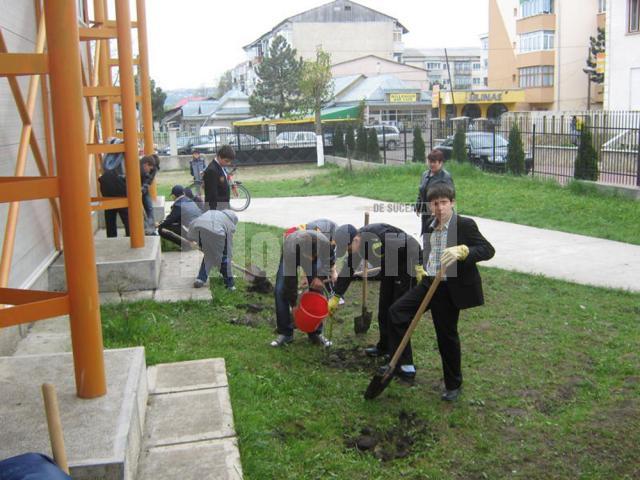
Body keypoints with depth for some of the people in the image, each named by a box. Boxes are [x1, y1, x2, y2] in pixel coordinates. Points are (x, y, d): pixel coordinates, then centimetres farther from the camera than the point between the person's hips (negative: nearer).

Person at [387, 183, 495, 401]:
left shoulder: (465, 225, -14)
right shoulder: (430, 226, 6)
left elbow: (488, 250, -22)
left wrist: (461, 251, -37)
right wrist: (420, 268, 11)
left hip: (450, 289, -6)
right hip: (429, 283, 6)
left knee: (447, 336, 5)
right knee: (397, 311, -5)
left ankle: (453, 385, 26)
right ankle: (402, 363, 8)